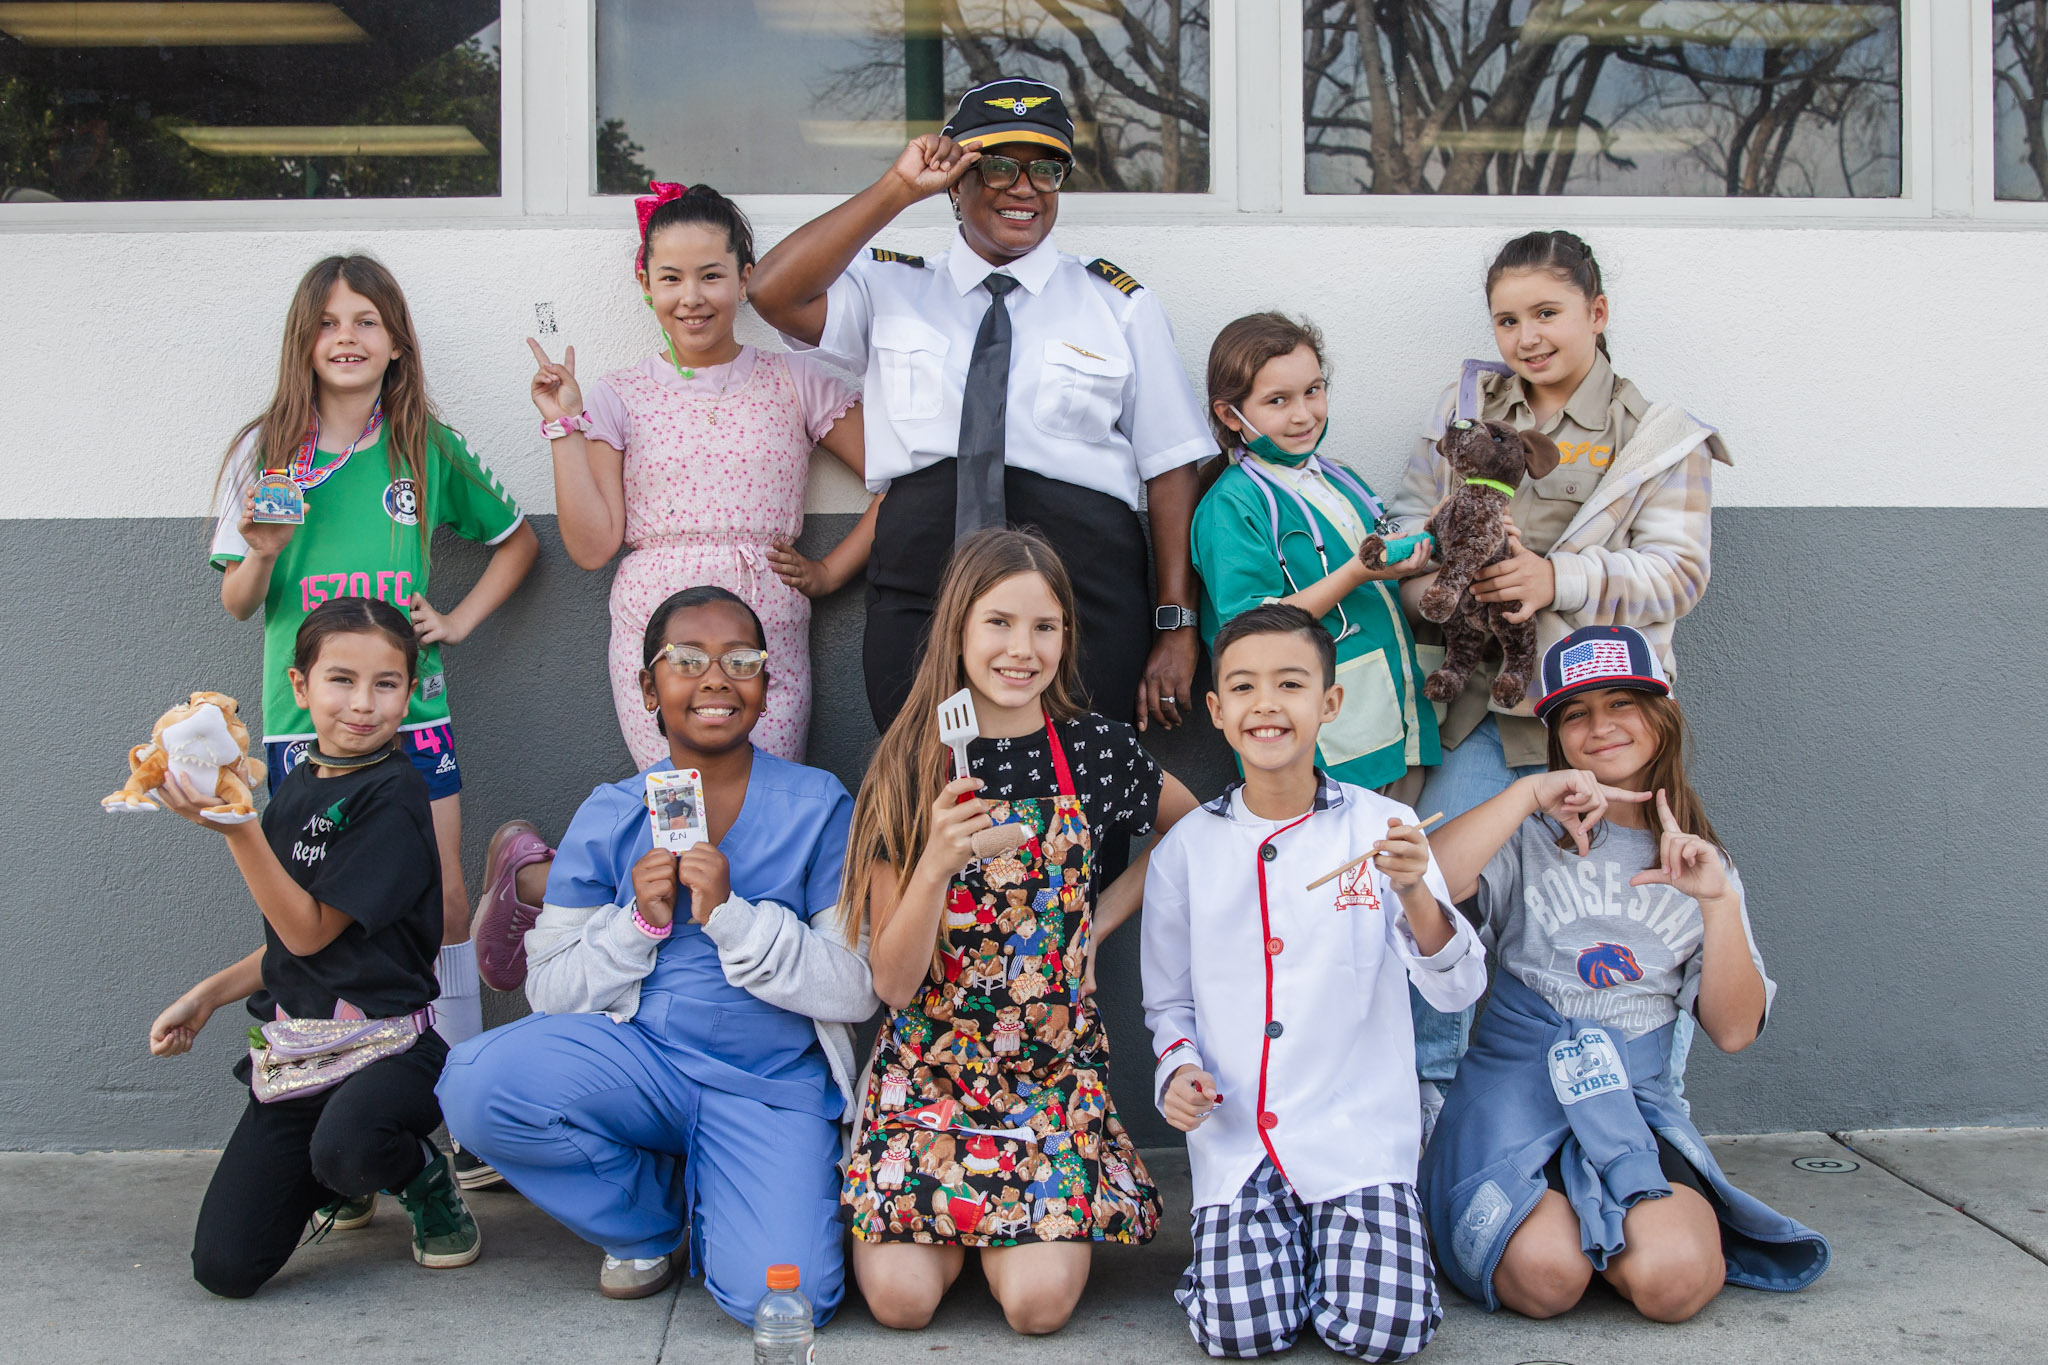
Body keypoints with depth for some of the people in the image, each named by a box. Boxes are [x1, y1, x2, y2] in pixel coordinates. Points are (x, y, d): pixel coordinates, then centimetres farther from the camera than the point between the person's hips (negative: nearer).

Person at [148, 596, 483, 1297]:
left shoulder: (393, 792, -12)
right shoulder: (296, 789, 11)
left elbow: (311, 930, -15)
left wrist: (236, 827, -22)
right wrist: (207, 995, 10)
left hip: (386, 1041, -6)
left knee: (346, 1145, -40)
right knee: (225, 1267, -2)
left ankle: (424, 1178, -3)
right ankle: (340, 1183, 28)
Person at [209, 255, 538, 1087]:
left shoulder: (429, 449, 3)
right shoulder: (267, 453, 3)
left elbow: (518, 541, 17)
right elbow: (238, 606, 7)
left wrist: (459, 621, 5)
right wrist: (261, 555, -15)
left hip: (413, 711, 0)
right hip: (303, 718, 0)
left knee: (443, 900, 1)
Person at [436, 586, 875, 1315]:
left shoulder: (818, 807, 0)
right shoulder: (609, 816, 5)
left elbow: (858, 989, -6)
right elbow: (549, 990, 4)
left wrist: (732, 916, -17)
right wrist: (639, 923, -13)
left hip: (770, 1085, -2)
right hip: (639, 1063, 3)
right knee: (476, 1082, -26)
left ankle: (709, 1202, 12)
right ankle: (649, 1221, 3)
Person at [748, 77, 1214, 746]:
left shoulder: (1120, 305, 11)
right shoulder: (889, 289, 13)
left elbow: (1171, 468, 6)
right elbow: (774, 293, -5)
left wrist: (1176, 626, -3)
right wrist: (899, 188, -5)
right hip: (919, 588, 1)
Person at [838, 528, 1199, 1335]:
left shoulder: (1097, 751, -2)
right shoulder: (908, 771, -5)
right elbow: (892, 983, -9)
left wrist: (1106, 916, 7)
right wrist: (937, 863, -25)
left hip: (1054, 1060, 0)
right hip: (927, 1059, 0)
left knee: (1039, 1300, -17)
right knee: (900, 1296, -16)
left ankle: (990, 1221, 16)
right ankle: (951, 1209, 16)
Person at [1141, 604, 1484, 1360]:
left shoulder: (1381, 828, -1)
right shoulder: (1184, 850, 4)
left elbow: (1457, 989, -6)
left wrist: (1415, 892, -24)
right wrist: (1178, 1066, -7)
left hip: (1357, 1132, -1)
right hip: (1235, 1136, 1)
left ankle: (1335, 1238, 15)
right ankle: (1229, 1242, 17)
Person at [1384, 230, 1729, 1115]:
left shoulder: (1660, 439, 5)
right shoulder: (1465, 409, 13)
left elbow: (1676, 573, -6)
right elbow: (1407, 522, 9)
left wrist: (1559, 579, -22)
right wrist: (1437, 582, -14)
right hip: (1491, 704, 2)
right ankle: (1426, 1090, 13)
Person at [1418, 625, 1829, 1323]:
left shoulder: (1702, 860, 14)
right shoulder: (1532, 837, 3)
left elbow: (1734, 1030, 5)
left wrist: (1718, 902, -7)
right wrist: (1529, 792, -17)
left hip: (1638, 1096, 2)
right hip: (1517, 1080, -2)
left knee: (1673, 1278, -27)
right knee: (1546, 1276, -28)